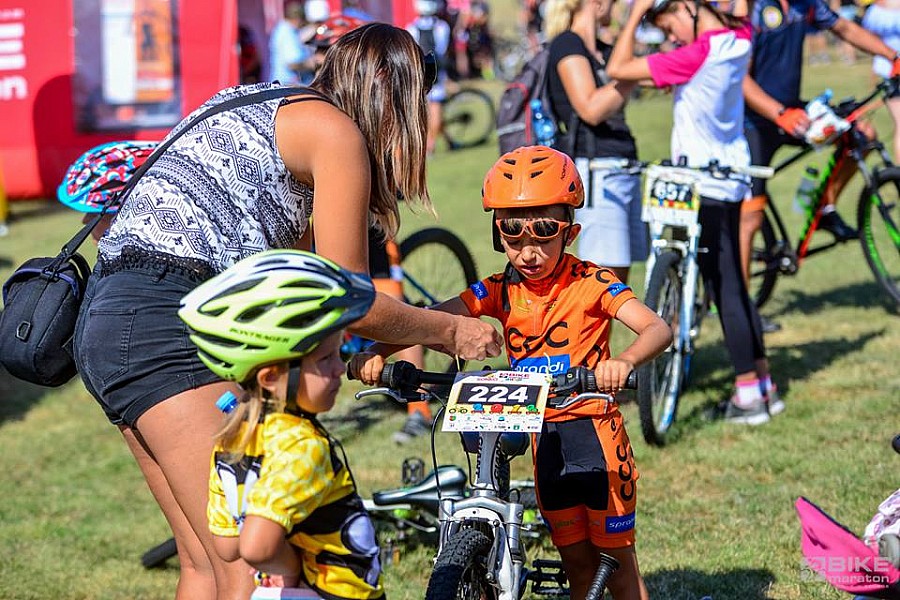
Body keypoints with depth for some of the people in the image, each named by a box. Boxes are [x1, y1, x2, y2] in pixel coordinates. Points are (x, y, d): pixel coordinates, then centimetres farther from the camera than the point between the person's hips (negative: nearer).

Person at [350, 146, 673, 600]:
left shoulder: (590, 282, -12)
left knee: (616, 557, 6)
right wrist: (377, 350, -30)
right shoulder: (501, 291, -2)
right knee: (576, 562, 14)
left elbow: (658, 329, -24)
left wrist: (623, 361, -45)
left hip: (594, 430, -4)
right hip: (544, 437, 4)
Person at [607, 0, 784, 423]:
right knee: (734, 286, 16)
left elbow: (618, 69, -21)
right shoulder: (739, 39, 1)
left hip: (701, 185, -9)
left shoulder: (696, 55, -22)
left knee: (723, 290, -2)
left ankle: (748, 396, 3)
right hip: (731, 180, 9)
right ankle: (764, 387, 21)